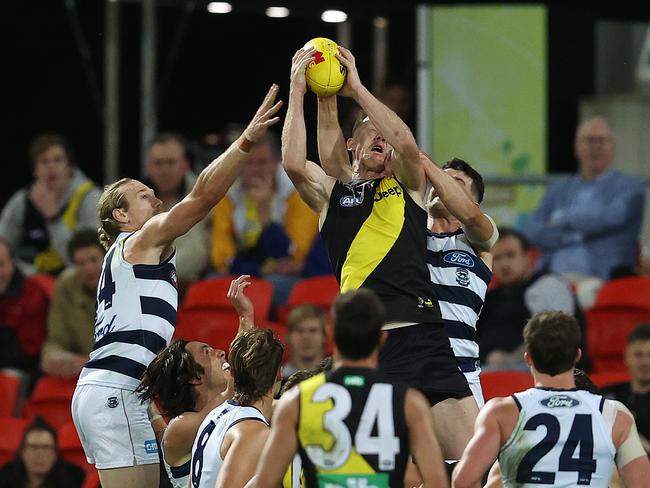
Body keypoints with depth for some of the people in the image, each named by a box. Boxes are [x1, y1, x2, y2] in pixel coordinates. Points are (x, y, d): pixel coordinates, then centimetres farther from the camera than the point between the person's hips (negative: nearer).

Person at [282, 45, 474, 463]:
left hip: (423, 338, 0)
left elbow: (407, 143, -5)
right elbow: (293, 162, -4)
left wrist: (357, 88, 0)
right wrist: (298, 91, 1)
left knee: (475, 458, -8)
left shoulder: (408, 185, 16)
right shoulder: (331, 193, 16)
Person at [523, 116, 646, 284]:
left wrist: (564, 219, 4)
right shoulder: (559, 190, 21)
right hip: (553, 281, 3)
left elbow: (612, 218, -9)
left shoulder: (631, 187, 10)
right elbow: (533, 233, 8)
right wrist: (577, 237, -5)